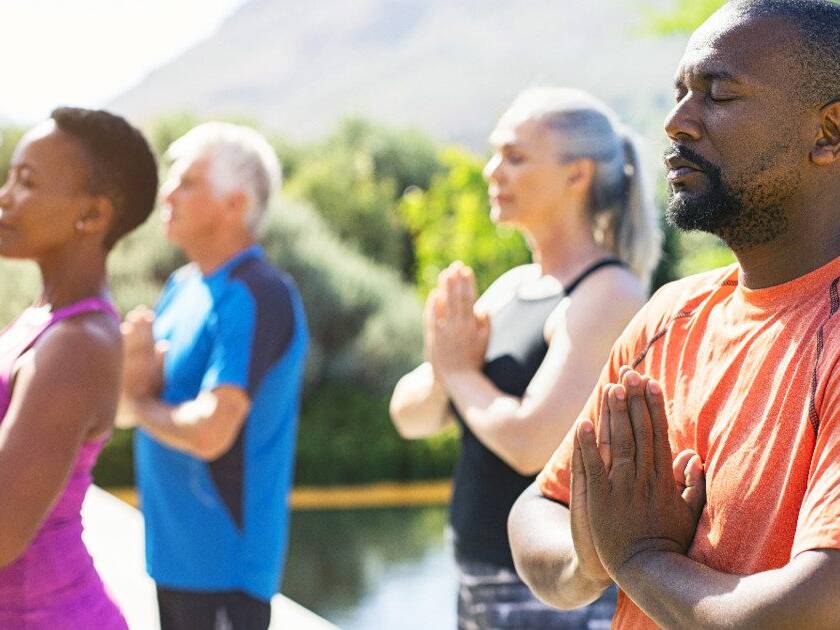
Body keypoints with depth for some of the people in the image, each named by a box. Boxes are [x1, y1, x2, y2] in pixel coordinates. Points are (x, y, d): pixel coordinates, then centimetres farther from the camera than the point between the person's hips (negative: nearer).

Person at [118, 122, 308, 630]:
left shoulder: (258, 298, -18)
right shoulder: (183, 286, 11)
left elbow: (211, 432, -26)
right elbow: (127, 407, 11)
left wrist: (141, 404, -7)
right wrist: (137, 367, -12)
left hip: (224, 566, -9)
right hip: (175, 551, 9)